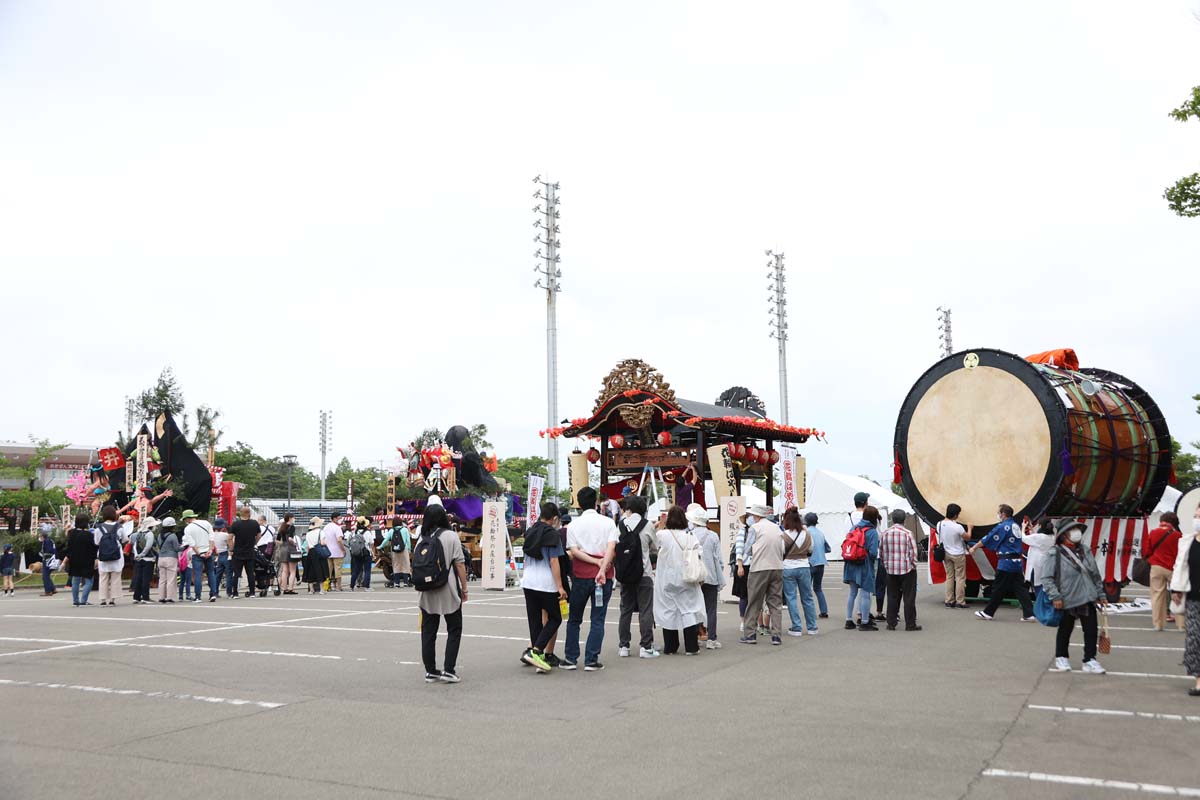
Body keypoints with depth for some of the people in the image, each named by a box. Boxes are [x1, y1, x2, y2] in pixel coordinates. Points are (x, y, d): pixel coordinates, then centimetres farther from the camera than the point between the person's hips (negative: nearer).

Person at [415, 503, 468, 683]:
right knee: (454, 630, 6)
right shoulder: (451, 536, -8)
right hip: (448, 592, -4)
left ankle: (430, 671, 12)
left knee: (428, 632, 9)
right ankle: (448, 670, 0)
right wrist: (464, 588, -2)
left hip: (427, 594, 4)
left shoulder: (421, 539, 5)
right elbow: (460, 564, -10)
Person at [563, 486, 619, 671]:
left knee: (574, 619, 13)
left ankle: (571, 658, 14)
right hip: (603, 576, -1)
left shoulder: (574, 525, 4)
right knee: (597, 619, 3)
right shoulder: (607, 522, 1)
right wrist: (603, 566, -22)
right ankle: (591, 661, 0)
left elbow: (574, 551, -7)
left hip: (580, 575, 1)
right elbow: (611, 547, -14)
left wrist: (597, 561, -9)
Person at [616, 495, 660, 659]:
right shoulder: (647, 525, -6)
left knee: (625, 610, 11)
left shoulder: (620, 526, -2)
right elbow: (655, 548, 6)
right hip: (644, 573, -3)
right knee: (645, 610, 2)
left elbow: (614, 548, -2)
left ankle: (623, 646, 13)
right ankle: (646, 647, 1)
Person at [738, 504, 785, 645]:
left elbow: (748, 548, -1)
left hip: (759, 568, -5)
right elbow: (782, 550, 14)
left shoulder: (755, 527, -3)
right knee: (776, 603, 7)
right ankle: (777, 635, 4)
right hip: (777, 568, 5)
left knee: (753, 603, 4)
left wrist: (741, 564, 12)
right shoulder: (777, 528, 13)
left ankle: (750, 634, 6)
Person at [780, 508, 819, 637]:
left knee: (791, 598, 4)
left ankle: (797, 628, 4)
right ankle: (812, 627, 18)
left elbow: (781, 553, -8)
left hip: (788, 568, -4)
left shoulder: (784, 535, -14)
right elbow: (810, 551, 10)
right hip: (804, 567, 4)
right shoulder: (807, 534, -1)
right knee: (808, 598, 13)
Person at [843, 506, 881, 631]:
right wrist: (876, 557, 1)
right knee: (865, 594, 3)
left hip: (851, 565, 6)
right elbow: (873, 552, -19)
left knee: (852, 593, 16)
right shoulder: (873, 532, -13)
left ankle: (849, 620, 21)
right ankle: (864, 622, 7)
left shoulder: (854, 528, 6)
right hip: (865, 566, -6)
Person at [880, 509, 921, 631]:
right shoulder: (907, 533, -11)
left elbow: (881, 553, 6)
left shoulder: (884, 534, 2)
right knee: (909, 597, 3)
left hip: (891, 570, 4)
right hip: (907, 569, -4)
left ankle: (891, 623, 12)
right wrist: (913, 565, 4)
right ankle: (910, 624, 5)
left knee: (892, 597, 10)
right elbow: (913, 552, -10)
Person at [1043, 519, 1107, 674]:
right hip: (1067, 601, -5)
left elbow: (1096, 575, 17)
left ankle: (1090, 660, 16)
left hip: (1088, 599, 5)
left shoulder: (1086, 552, 8)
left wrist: (1101, 594, 16)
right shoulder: (1056, 555, -11)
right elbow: (1046, 578, -12)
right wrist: (1055, 597, -18)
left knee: (1091, 631, 4)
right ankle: (1061, 658, 27)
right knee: (1065, 631, 10)